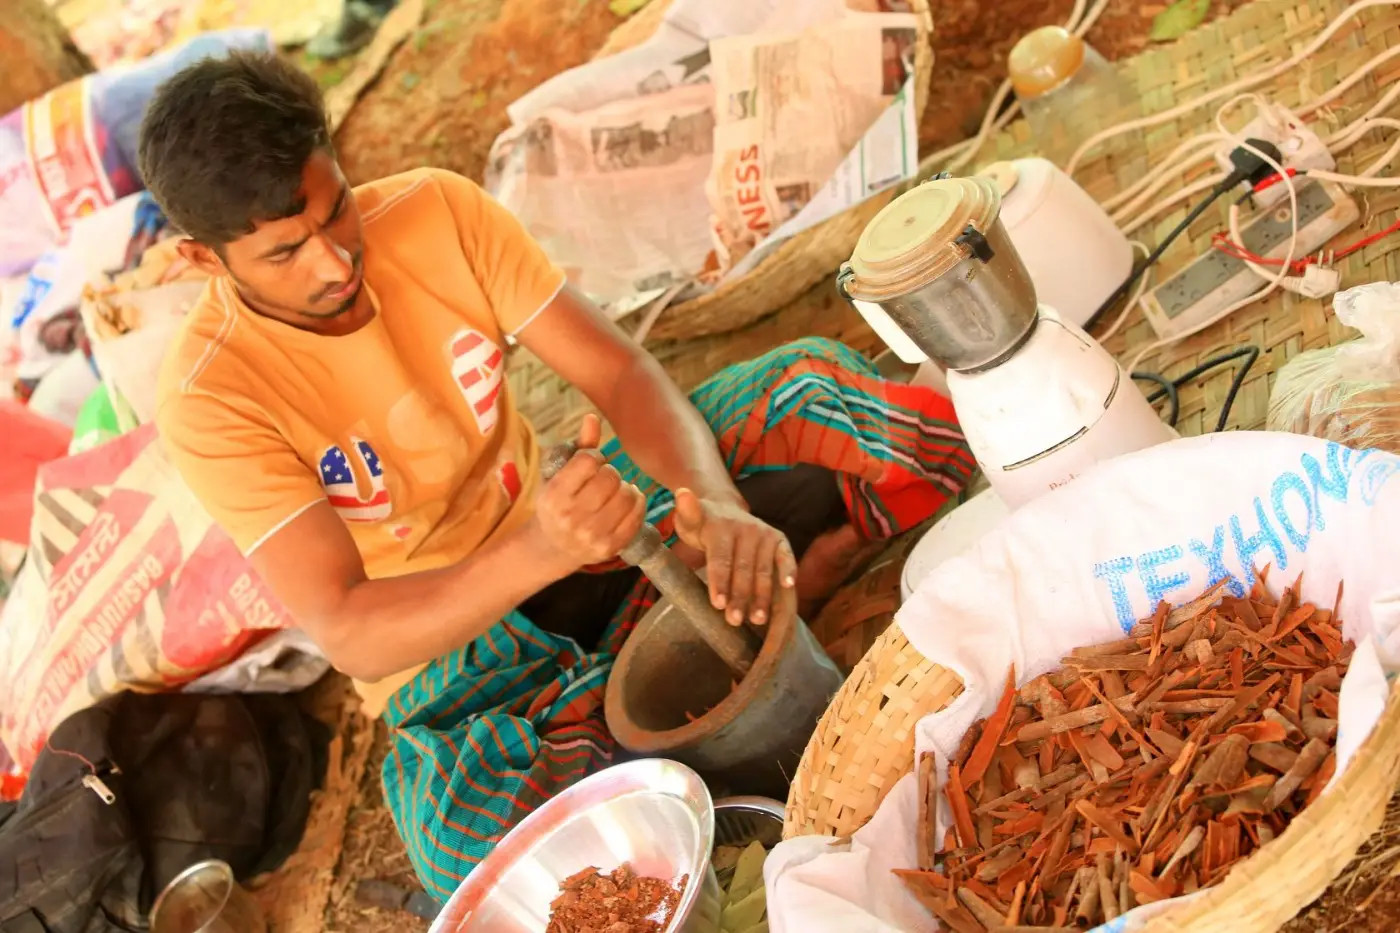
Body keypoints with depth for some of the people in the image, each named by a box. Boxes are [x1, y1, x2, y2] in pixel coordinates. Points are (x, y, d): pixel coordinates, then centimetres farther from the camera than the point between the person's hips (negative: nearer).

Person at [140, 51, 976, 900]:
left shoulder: (435, 209, -12)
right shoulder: (213, 400, -22)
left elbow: (618, 368, -16)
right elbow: (346, 634, -27)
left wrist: (718, 503, -36)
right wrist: (539, 550, -44)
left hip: (559, 522, 3)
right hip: (444, 640, -3)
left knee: (810, 383, -13)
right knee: (475, 841, -37)